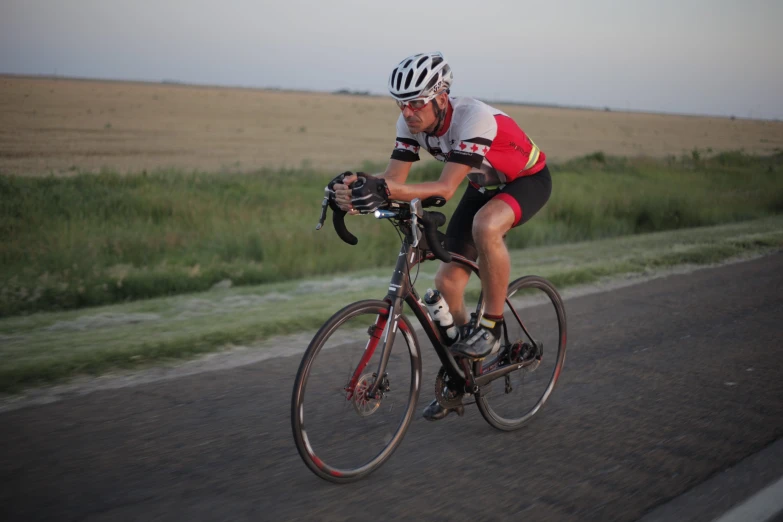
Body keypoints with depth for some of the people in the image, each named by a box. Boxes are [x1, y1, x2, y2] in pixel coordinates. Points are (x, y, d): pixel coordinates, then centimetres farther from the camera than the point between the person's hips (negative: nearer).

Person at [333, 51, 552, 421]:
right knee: (447, 281, -4)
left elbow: (445, 188, -42)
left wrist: (387, 190, -56)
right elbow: (394, 176, -21)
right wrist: (359, 185, -42)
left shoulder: (474, 118, -36)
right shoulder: (411, 122, -16)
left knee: (485, 226, -41)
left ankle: (492, 325, -19)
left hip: (528, 180, -6)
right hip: (484, 186, 7)